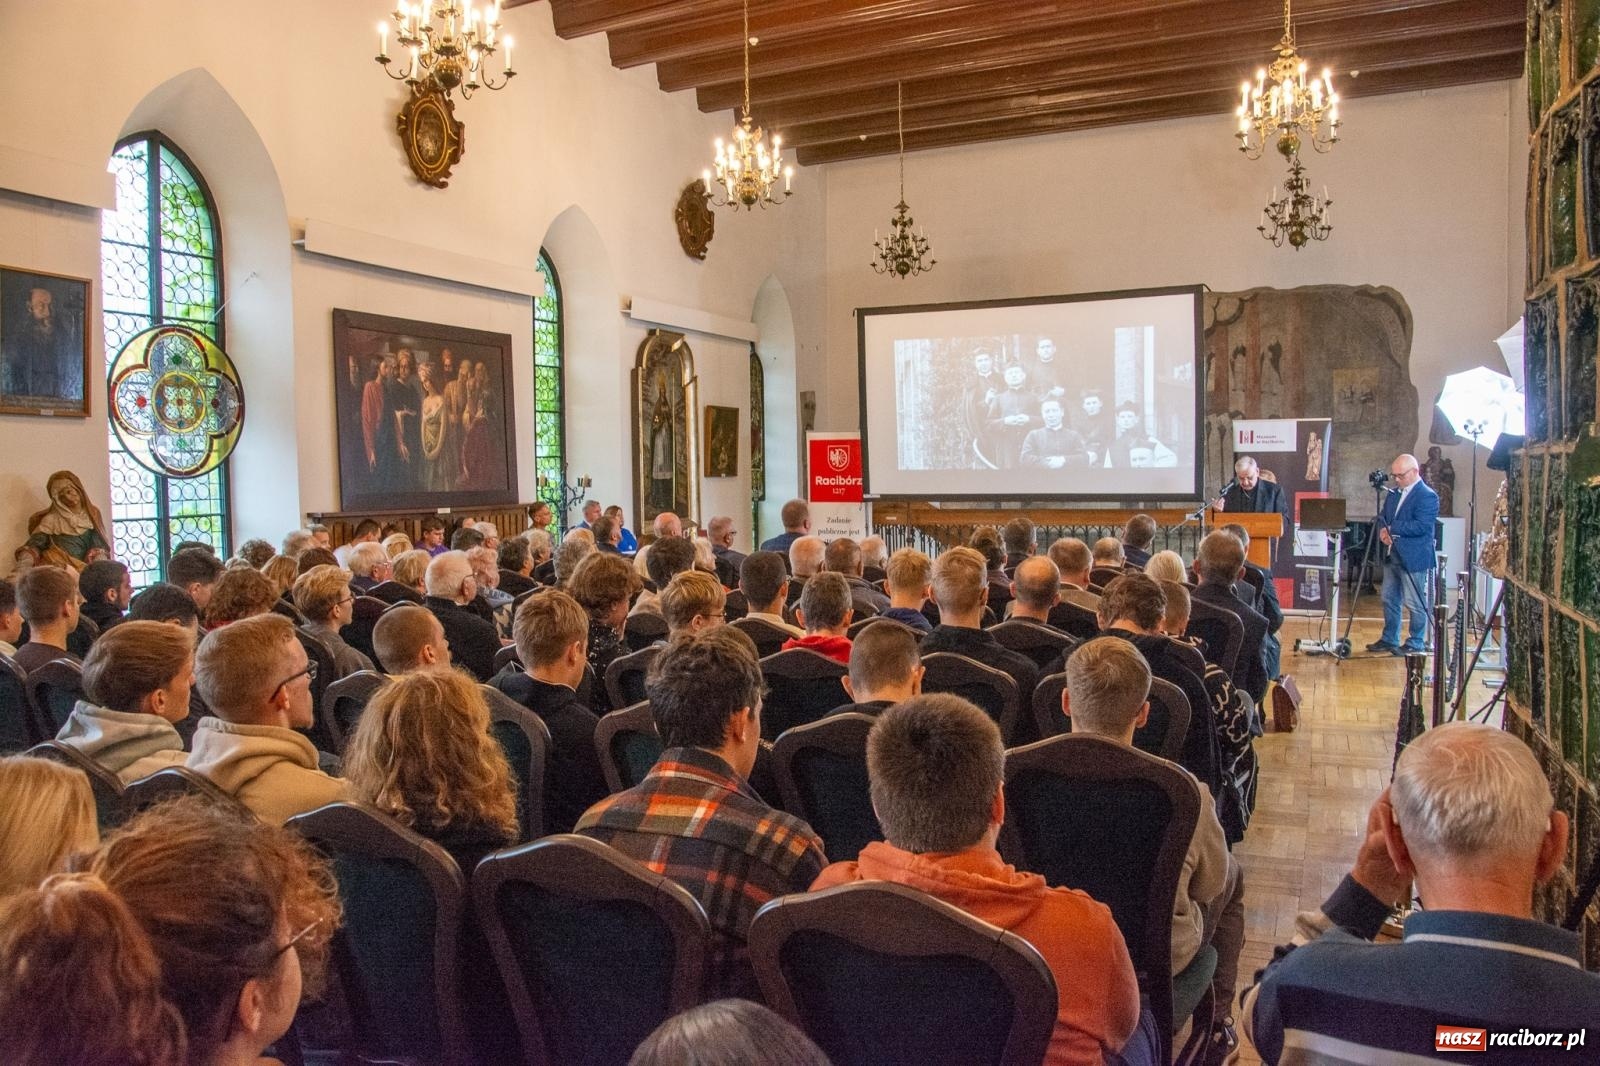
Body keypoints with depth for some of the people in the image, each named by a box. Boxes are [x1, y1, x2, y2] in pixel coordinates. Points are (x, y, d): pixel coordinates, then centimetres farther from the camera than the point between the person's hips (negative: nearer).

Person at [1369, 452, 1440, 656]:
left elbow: (1421, 526, -22)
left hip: (1413, 559, -8)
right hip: (1392, 555, 9)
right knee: (1389, 600, 15)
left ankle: (1416, 643, 11)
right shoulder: (1393, 493, 13)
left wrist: (1392, 528, -19)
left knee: (1415, 604, 0)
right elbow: (1382, 516, 16)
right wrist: (1383, 530, -6)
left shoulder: (1427, 496, -13)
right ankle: (1389, 639, 26)